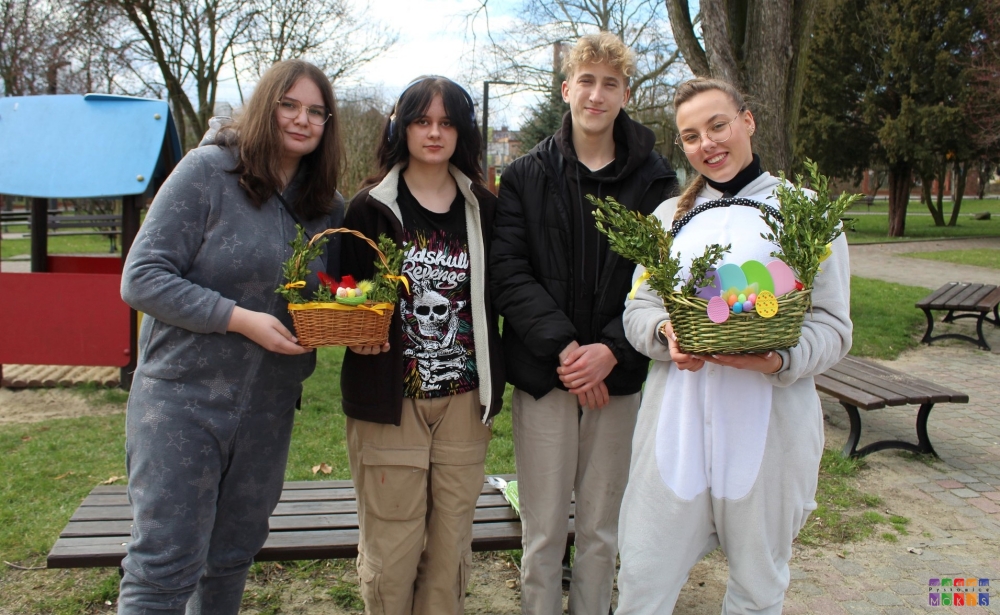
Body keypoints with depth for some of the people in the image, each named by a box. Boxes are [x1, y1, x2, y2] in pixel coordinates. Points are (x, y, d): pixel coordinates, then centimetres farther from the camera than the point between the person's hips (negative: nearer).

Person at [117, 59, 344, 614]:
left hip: (269, 410, 5)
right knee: (164, 567, -3)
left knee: (232, 559, 19)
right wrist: (239, 319, -22)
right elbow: (141, 278, -13)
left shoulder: (328, 208, 6)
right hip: (182, 399, -5)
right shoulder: (207, 171, -10)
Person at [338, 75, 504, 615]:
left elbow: (495, 299, 10)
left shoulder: (484, 208, 8)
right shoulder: (370, 208, 2)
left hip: (464, 398, 2)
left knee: (451, 544, 10)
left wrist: (494, 379, -2)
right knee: (390, 549, 2)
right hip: (389, 397, -2)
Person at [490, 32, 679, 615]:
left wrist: (612, 349, -16)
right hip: (543, 375, 0)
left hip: (620, 375, 1)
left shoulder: (656, 178, 3)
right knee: (543, 531, 8)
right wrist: (561, 345, -17)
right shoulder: (526, 177, 3)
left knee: (602, 530, 14)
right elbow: (509, 272, -6)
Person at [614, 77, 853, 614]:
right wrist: (667, 333, -14)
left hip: (768, 421, -2)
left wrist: (780, 360, -22)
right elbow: (637, 310, 9)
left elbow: (833, 325, -1)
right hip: (677, 421, 2)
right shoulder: (669, 216, 13)